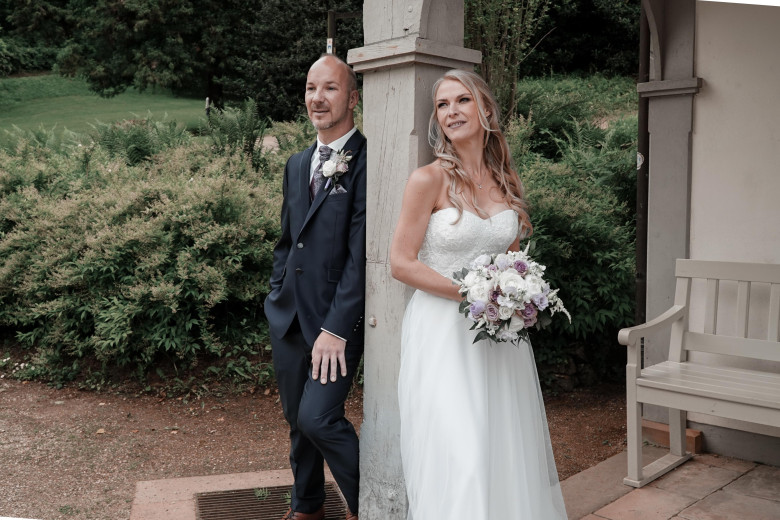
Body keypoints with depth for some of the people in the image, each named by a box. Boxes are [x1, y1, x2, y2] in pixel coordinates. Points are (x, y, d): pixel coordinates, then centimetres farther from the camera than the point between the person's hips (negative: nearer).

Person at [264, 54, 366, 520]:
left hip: (336, 319, -7)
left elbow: (362, 253, -18)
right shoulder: (298, 164, 12)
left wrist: (337, 328, -20)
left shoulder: (367, 162, -12)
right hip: (289, 317, 7)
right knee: (297, 419, 17)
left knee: (318, 418, -12)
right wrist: (277, 297, 13)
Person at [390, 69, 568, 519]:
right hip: (443, 330, -5)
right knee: (457, 458, -7)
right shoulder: (429, 179, -8)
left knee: (507, 450, 10)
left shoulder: (507, 179, 9)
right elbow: (402, 263, -10)